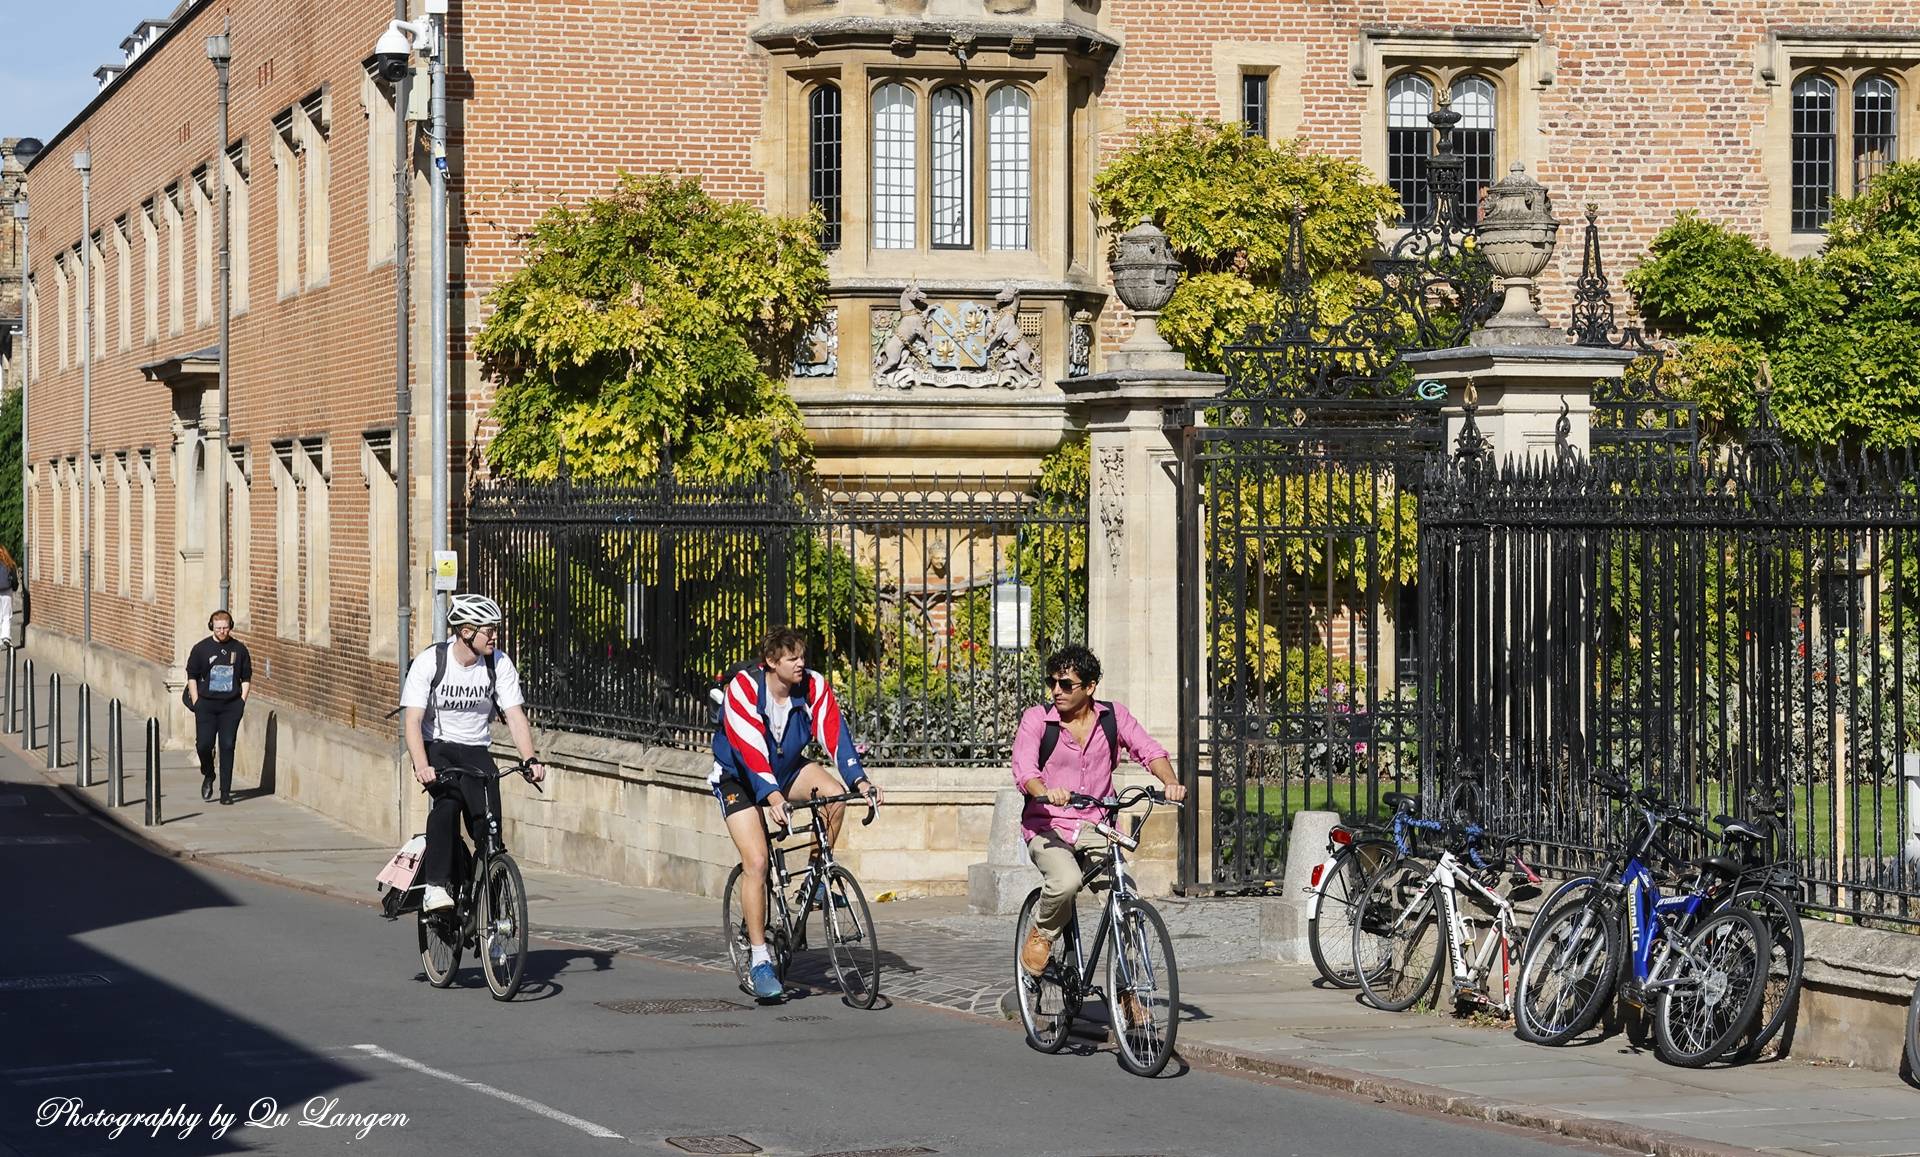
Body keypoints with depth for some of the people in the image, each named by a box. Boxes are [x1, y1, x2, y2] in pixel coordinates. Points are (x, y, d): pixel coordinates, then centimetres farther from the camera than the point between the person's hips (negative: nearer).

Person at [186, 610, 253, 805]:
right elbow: (192, 677, 5)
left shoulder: (239, 649, 5)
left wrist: (242, 701, 2)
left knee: (227, 746, -2)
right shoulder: (201, 648, 2)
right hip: (206, 704, 0)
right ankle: (208, 776, 23)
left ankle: (226, 792, 2)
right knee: (204, 744, -8)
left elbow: (246, 678, 11)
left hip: (231, 705, 1)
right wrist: (196, 703, -1)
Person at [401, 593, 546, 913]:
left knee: (487, 826, -15)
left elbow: (515, 716, -10)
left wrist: (530, 760, -26)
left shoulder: (499, 664, -7)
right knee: (448, 802, -32)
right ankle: (435, 886, -28)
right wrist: (421, 767, -38)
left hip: (475, 750, 3)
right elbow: (412, 720, -22)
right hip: (437, 746, -3)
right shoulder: (429, 662, -16)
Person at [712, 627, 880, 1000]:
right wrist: (773, 797, -47)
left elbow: (835, 734, -22)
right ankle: (760, 961, -12)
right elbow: (749, 749, -36)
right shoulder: (744, 687, -27)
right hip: (739, 777, -4)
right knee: (756, 862, -17)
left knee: (834, 792, -26)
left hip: (787, 769, 4)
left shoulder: (814, 687, -16)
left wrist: (859, 780, -37)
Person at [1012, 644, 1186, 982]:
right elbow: (1023, 768, -18)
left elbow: (1148, 750, -5)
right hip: (1048, 829, -3)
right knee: (1066, 882, -33)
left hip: (1096, 830, 3)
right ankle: (1041, 935, -1)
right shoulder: (1036, 719, -4)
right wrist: (1045, 792, -41)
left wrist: (1170, 782, -27)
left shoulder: (1113, 717, 4)